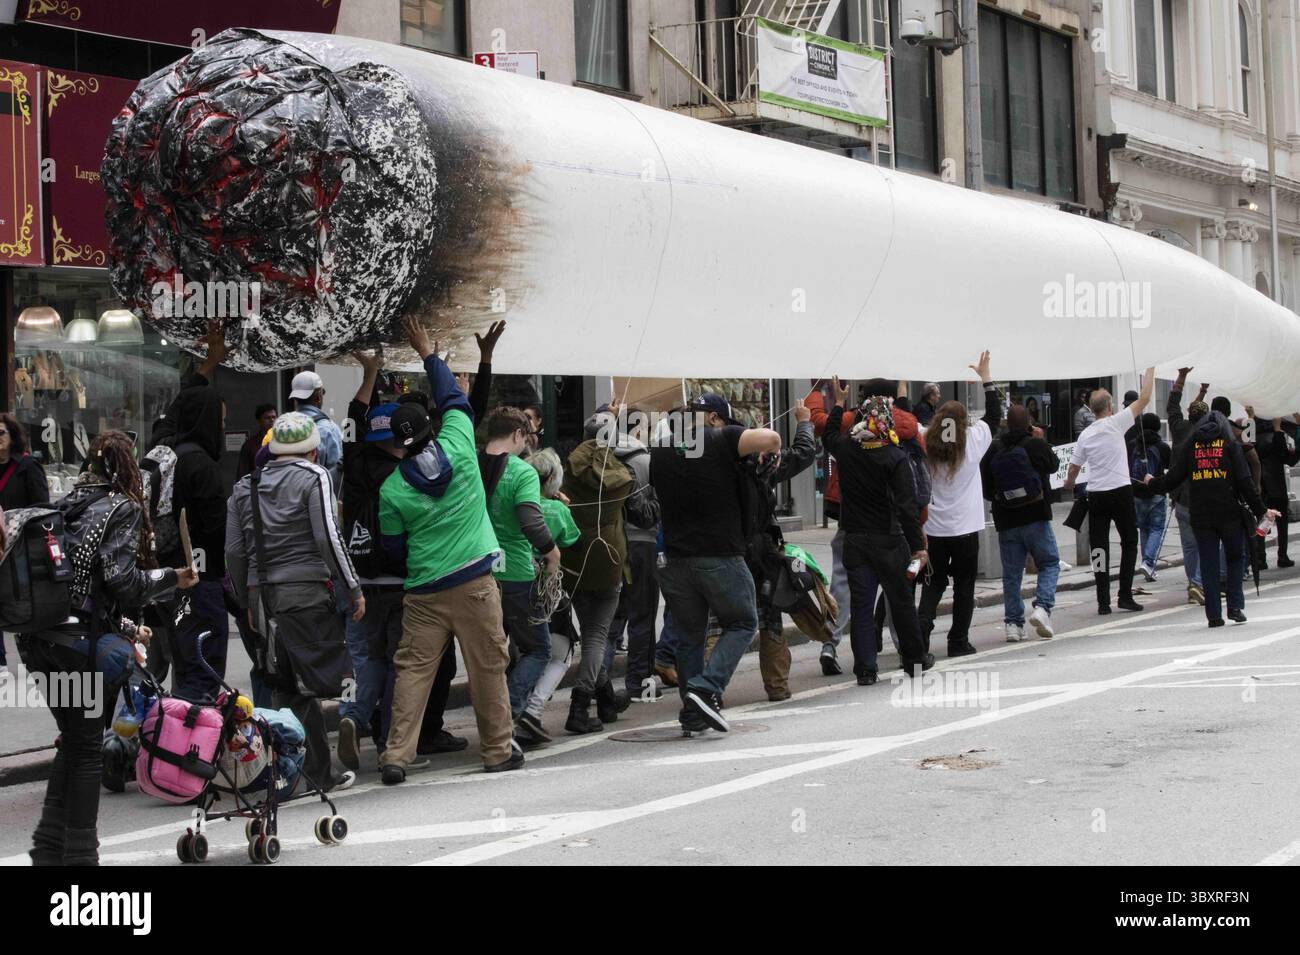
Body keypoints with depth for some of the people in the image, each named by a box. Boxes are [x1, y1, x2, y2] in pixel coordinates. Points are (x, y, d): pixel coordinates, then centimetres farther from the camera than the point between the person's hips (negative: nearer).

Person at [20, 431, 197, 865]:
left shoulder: (65, 505, 16)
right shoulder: (124, 509, -4)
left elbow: (71, 576, 15)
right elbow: (119, 578, -15)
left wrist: (124, 626, 21)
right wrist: (172, 579, -1)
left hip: (39, 639, 7)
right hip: (81, 642, -6)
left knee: (73, 742, 18)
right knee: (86, 748, 3)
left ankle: (49, 847, 20)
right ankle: (79, 853, 7)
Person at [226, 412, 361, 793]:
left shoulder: (246, 486, 16)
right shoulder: (313, 477, -1)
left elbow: (234, 551, 15)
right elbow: (329, 538, -9)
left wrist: (247, 603, 23)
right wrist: (354, 589, -2)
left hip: (263, 593, 6)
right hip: (305, 592, -6)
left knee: (289, 685, 11)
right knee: (306, 686, -3)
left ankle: (322, 772, 15)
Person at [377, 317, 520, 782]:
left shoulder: (391, 490, -3)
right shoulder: (458, 448, -4)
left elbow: (394, 547, 6)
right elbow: (454, 399, 13)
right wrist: (429, 354, 22)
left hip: (424, 591, 0)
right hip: (475, 582, 0)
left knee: (412, 669, 4)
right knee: (488, 666, 7)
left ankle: (397, 755, -2)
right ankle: (498, 749, 15)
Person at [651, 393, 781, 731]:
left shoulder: (659, 450, 10)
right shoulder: (721, 439, -7)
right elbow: (771, 439, -20)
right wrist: (768, 454, 2)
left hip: (675, 560, 5)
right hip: (721, 557, -5)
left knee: (689, 635, 16)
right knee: (741, 624, 11)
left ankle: (692, 714, 16)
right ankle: (706, 688, -8)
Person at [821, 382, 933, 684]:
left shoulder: (845, 449, -2)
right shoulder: (895, 457, -13)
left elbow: (828, 435, 24)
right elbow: (907, 504, -15)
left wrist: (839, 403, 34)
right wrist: (917, 545, -11)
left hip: (855, 541, 3)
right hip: (888, 540, -3)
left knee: (861, 606, 5)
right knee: (901, 601, 12)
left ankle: (865, 668, 2)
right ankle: (914, 659, 25)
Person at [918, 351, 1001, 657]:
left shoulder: (926, 446, -6)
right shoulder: (972, 442, -6)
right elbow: (994, 414, 5)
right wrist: (985, 376, 10)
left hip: (933, 528, 1)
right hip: (965, 528, -1)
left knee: (933, 585, 10)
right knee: (964, 586, 10)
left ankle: (921, 634, -6)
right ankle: (958, 641, 12)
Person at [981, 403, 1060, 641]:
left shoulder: (994, 450, -1)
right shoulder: (1037, 445, -9)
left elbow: (985, 488, 2)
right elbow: (1053, 465, 12)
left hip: (1006, 522, 3)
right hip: (1036, 517, -3)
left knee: (1011, 572, 9)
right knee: (1049, 563, 10)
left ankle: (1013, 622, 8)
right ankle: (1042, 607, -10)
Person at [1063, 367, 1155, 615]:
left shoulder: (1085, 434, 5)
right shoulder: (1116, 423, -6)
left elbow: (1073, 467, 10)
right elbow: (1144, 399, -4)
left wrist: (1069, 484, 31)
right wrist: (1150, 370, 7)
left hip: (1096, 496, 3)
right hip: (1121, 491, -3)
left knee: (1099, 547, 3)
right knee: (1129, 543, 9)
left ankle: (1103, 601, 0)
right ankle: (1125, 596, 4)